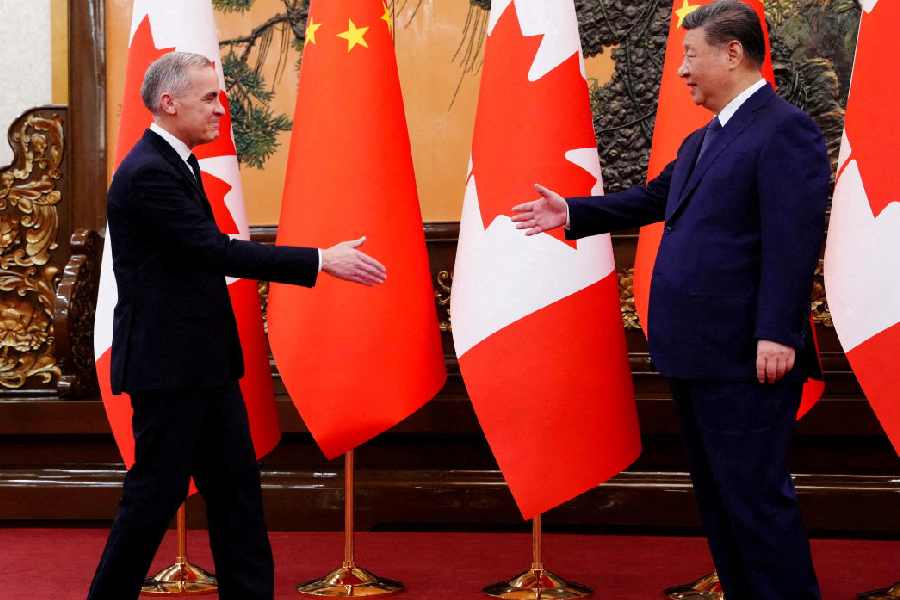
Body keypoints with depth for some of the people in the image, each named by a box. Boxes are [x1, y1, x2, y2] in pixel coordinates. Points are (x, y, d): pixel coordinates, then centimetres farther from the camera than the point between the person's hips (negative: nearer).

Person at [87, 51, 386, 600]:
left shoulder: (176, 164, 13)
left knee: (237, 483, 10)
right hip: (167, 363, -10)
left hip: (204, 360, 10)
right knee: (159, 489, -1)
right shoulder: (148, 174, -18)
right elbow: (218, 250, -23)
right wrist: (322, 260, -22)